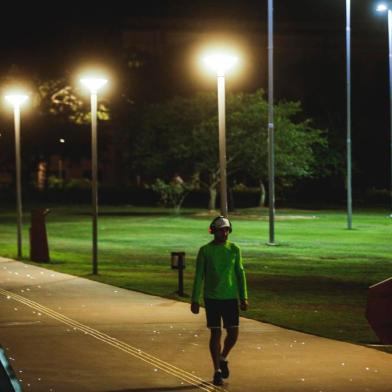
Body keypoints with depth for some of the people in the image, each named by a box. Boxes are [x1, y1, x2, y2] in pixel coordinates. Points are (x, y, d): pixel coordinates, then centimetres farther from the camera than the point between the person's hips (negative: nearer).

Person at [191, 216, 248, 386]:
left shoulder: (234, 249, 3)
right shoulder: (205, 251, -4)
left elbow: (240, 274, 7)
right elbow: (198, 276, -3)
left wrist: (244, 298, 3)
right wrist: (195, 300, -5)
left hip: (230, 298, 2)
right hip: (212, 298, -2)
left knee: (233, 333, -2)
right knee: (216, 333, -2)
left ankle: (223, 358, 27)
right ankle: (217, 371, 9)